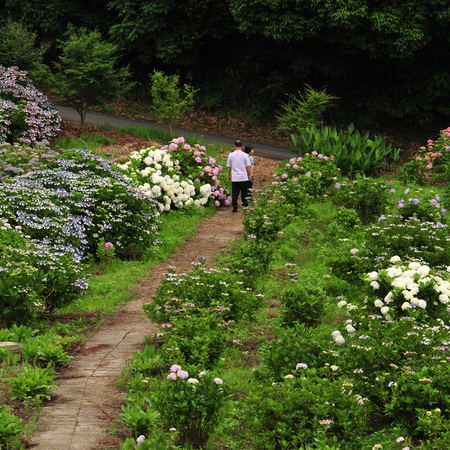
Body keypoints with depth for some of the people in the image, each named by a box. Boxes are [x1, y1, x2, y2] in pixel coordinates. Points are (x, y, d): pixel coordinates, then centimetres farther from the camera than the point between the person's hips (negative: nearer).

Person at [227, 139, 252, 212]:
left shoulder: (231, 155, -1)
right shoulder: (245, 155, -6)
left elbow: (229, 167, 6)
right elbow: (248, 166, -3)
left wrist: (229, 175, 20)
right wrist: (250, 175, 11)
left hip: (234, 178, 1)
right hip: (244, 178, -1)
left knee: (235, 193, 2)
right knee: (244, 193, 13)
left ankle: (235, 208, -3)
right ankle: (245, 205, 22)